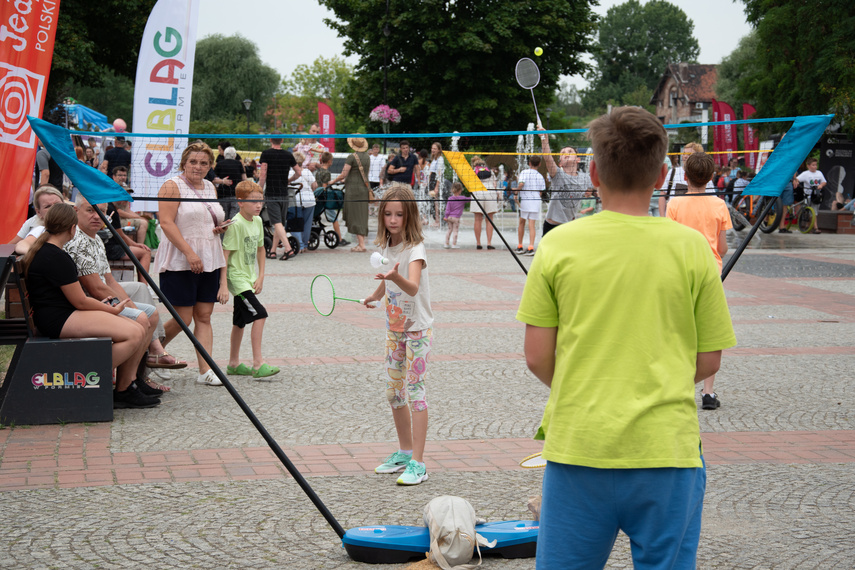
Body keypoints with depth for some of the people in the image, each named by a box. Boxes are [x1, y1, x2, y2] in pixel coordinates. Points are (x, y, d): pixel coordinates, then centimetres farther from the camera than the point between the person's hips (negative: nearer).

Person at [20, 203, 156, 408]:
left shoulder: (41, 250, 14)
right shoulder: (57, 258, -17)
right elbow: (80, 301, -15)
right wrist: (113, 310, 2)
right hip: (58, 320, -11)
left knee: (137, 329, 4)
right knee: (134, 334, -21)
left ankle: (125, 391, 3)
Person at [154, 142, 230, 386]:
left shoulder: (210, 187, 16)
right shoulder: (172, 186, -6)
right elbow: (166, 223, -15)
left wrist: (220, 227, 5)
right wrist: (189, 252, -22)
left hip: (209, 261, 7)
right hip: (180, 263, -7)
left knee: (204, 316, 3)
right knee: (183, 319, -5)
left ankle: (205, 370, 3)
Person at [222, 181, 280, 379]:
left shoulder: (258, 221, 6)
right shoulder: (236, 224, -18)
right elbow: (225, 254, -19)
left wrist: (260, 277, 9)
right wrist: (223, 285, -22)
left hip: (249, 279, 8)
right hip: (237, 278, -8)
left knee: (240, 321, 15)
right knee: (259, 314, -18)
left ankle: (234, 363, 26)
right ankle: (258, 364, -17)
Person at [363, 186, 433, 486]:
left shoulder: (415, 249, -19)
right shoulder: (387, 247, 4)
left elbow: (413, 287, -37)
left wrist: (396, 276, -54)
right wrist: (374, 297, 35)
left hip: (417, 329, -8)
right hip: (394, 329, 8)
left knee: (415, 392, -11)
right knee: (393, 393, 12)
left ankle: (417, 464, -11)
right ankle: (404, 452, 26)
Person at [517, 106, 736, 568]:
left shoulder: (558, 244, -3)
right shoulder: (691, 247, -3)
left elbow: (537, 358, -1)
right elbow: (708, 361, 3)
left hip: (577, 444, 0)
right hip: (667, 445, 0)